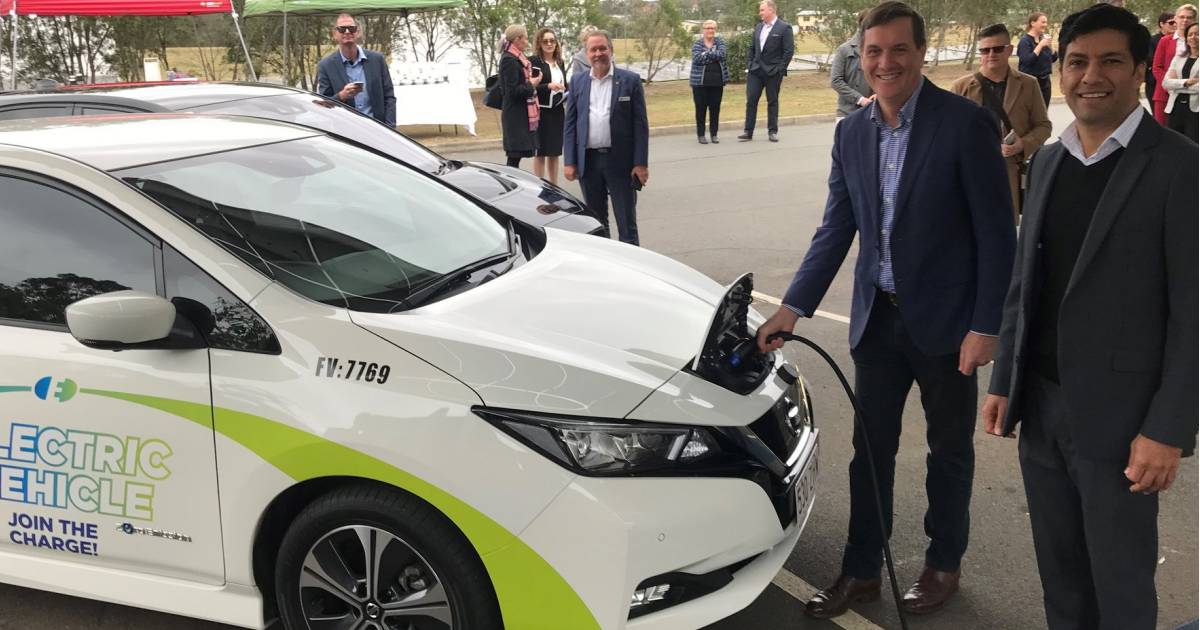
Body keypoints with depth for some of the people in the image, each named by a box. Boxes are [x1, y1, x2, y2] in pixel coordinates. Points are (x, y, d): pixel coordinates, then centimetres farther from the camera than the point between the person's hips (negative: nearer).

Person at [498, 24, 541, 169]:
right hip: (516, 115, -9)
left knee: (516, 157, 10)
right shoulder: (509, 60, -15)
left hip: (522, 115, 9)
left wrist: (533, 81, 8)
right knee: (515, 156, -6)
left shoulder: (517, 58, 15)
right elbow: (512, 91, -19)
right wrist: (531, 85, -9)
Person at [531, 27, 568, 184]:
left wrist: (568, 95, 2)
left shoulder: (560, 63, 14)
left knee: (555, 152, 10)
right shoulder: (534, 61, -6)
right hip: (542, 112, -6)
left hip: (558, 112, 6)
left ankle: (554, 187, 18)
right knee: (540, 153, -2)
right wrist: (548, 86, -22)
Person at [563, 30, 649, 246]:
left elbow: (640, 125, -4)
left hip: (620, 161, -3)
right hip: (588, 161, 3)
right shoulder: (578, 81, 8)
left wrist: (641, 163, -10)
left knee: (627, 223, 1)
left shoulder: (630, 80, -1)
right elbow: (570, 124, 7)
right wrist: (569, 162, 0)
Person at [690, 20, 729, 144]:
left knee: (715, 108, 4)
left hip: (717, 81, 2)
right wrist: (713, 55, -12)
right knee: (701, 108, 1)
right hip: (700, 81, -2)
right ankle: (701, 134, 9)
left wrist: (706, 53, -14)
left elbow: (722, 54, -13)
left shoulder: (720, 42, 7)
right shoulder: (697, 44, 2)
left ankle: (714, 134, 14)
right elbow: (697, 58, -16)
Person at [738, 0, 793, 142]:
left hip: (773, 72, -5)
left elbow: (789, 51, -9)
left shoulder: (784, 28, -6)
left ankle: (772, 131, 12)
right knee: (751, 100, 0)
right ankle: (748, 132, 3)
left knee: (772, 101, 4)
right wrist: (749, 65, 7)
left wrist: (780, 69, -13)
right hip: (755, 70, 5)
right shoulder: (758, 27, 12)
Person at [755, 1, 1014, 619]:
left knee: (949, 449, 14)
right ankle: (861, 569, 28)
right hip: (877, 317, 5)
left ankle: (943, 564, 33)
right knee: (870, 450, 13)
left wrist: (985, 326, -14)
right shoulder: (850, 132, 3)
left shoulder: (965, 122, -13)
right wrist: (793, 306, -1)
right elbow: (836, 228, 6)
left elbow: (996, 233, -12)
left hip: (945, 320, -4)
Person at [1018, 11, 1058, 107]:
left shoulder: (1043, 38, 11)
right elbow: (1027, 60, -22)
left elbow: (1054, 58, 14)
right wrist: (1040, 45, -21)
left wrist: (1050, 46, -3)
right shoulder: (1025, 41, -9)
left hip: (1045, 81, 7)